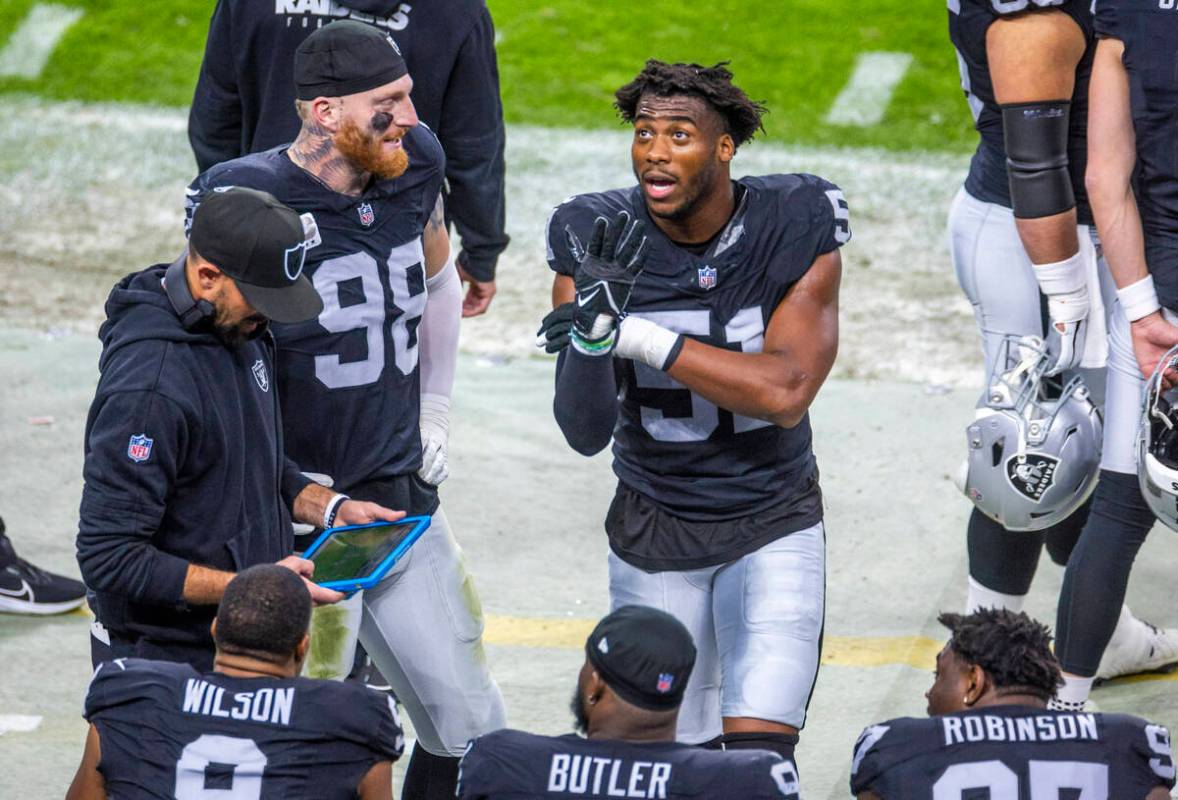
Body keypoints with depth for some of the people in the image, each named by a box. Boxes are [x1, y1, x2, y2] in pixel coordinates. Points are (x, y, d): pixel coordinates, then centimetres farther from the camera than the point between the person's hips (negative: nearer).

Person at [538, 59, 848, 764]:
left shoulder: (795, 229, -15)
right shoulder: (599, 242, -13)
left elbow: (786, 393, -26)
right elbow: (585, 433, -18)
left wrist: (639, 338, -32)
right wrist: (593, 328, -38)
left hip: (773, 527, -1)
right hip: (655, 534, 2)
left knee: (757, 755, -16)